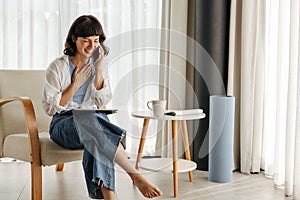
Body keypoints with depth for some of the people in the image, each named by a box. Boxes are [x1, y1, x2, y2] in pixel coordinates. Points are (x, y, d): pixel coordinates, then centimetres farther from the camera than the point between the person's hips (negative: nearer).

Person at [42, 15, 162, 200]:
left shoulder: (100, 67, 11)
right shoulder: (58, 67, -1)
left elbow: (103, 101, -2)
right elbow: (50, 108, -4)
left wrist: (98, 68, -10)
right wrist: (75, 85, -9)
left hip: (91, 123, 3)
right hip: (63, 126, -3)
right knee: (88, 119, -38)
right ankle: (136, 176, -41)